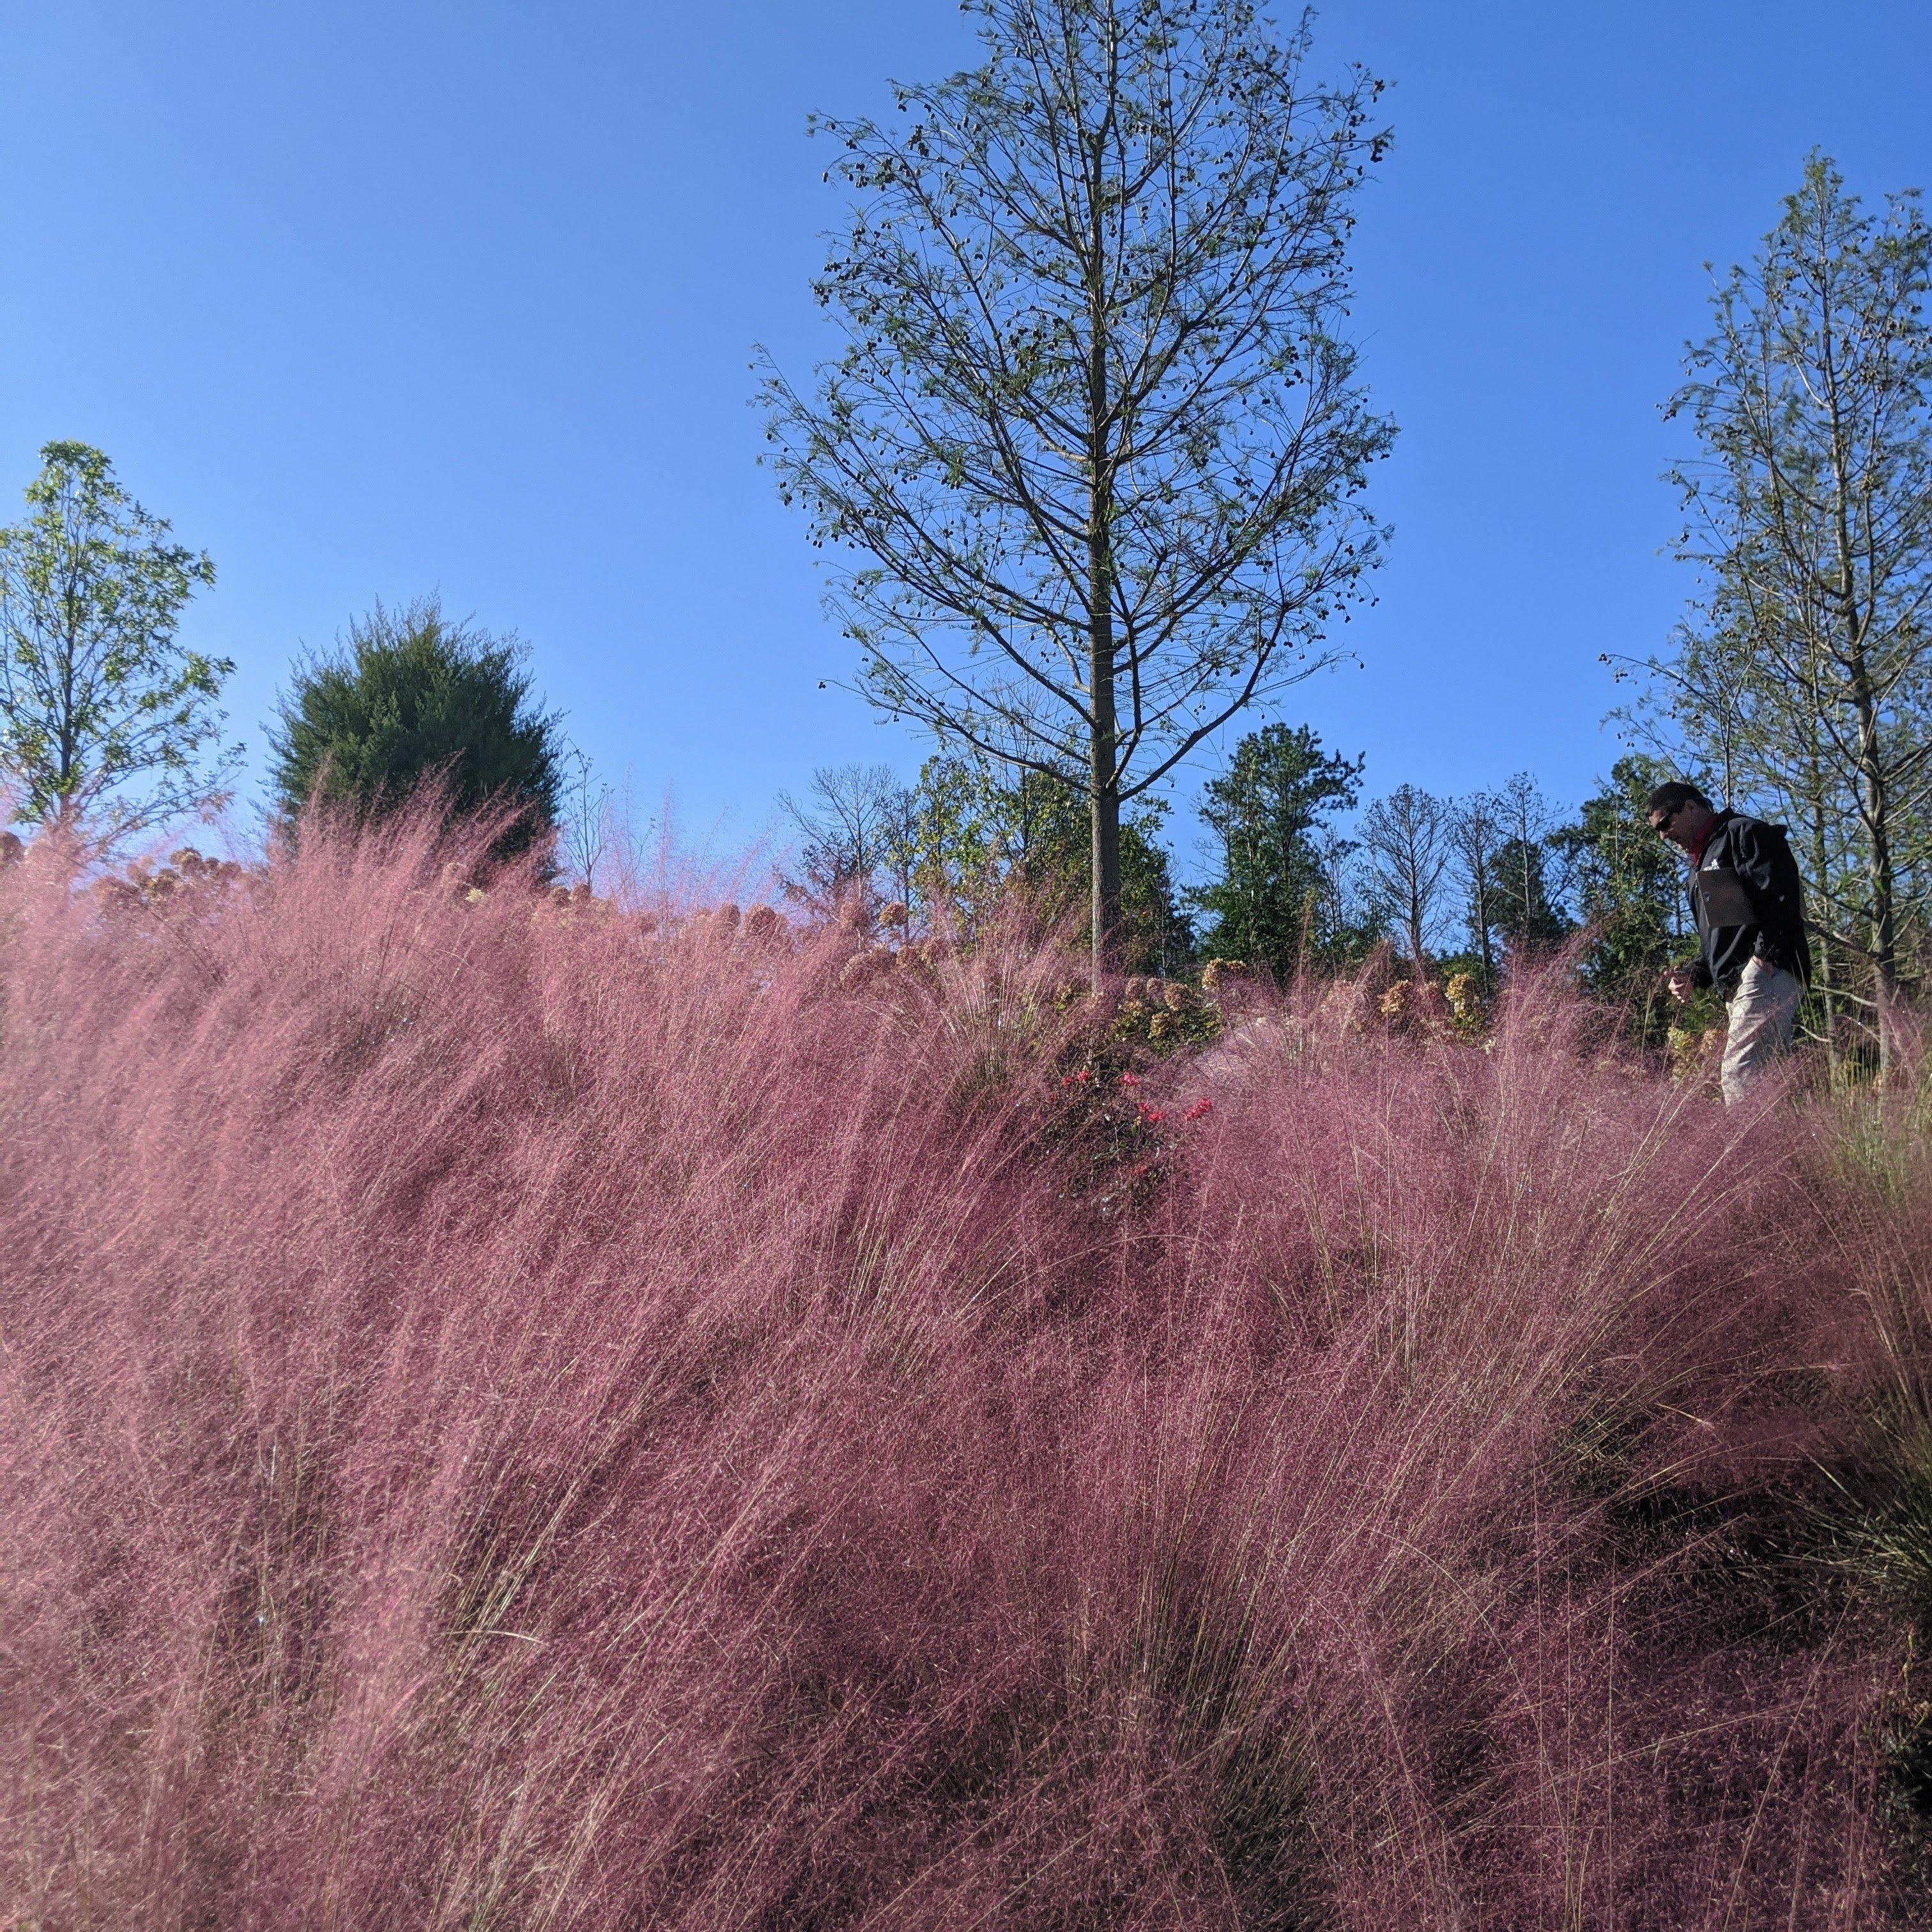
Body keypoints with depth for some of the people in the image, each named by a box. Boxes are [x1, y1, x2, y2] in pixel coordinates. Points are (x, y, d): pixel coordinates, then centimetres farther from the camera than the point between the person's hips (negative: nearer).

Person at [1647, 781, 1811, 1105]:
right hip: (1736, 986, 10)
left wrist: (1764, 955, -18)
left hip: (1765, 975, -10)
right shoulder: (1701, 865, 30)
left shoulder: (1744, 833, 1)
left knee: (1740, 1078, -21)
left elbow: (1781, 896, -13)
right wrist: (1694, 975, 13)